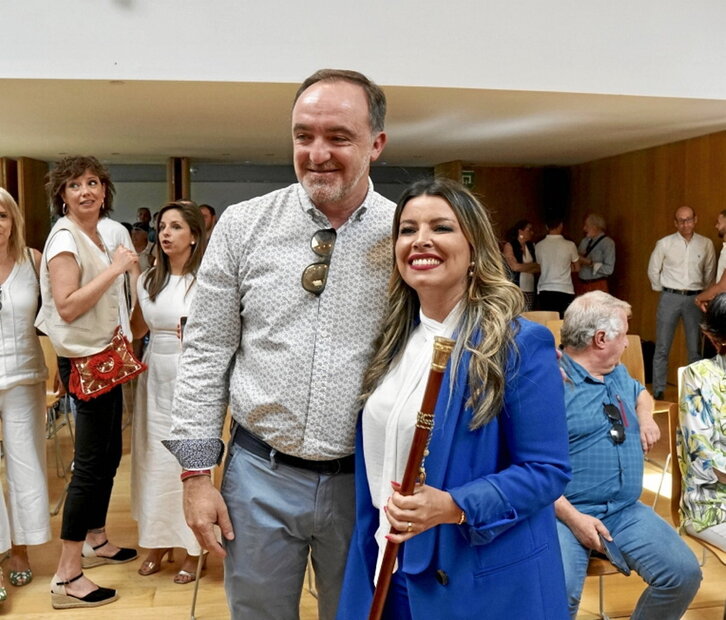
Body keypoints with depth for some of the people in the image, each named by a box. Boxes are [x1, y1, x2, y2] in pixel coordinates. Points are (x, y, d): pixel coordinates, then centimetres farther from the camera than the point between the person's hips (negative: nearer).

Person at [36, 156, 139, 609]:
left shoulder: (99, 235, 12)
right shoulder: (65, 238, -14)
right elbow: (67, 306, -24)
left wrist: (126, 267, 6)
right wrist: (115, 268, -22)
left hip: (104, 356, 9)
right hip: (84, 360, -9)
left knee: (109, 454, 18)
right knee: (92, 463, -6)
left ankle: (96, 542, 35)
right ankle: (67, 577, 4)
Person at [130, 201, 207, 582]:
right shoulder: (149, 280, 9)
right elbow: (137, 330, 14)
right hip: (155, 375, 6)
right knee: (153, 458, 12)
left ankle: (192, 547, 20)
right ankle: (159, 542, 30)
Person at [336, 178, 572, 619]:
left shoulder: (520, 345, -15)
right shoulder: (393, 341, 4)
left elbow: (548, 469, -14)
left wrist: (454, 507, -26)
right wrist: (373, 556, 7)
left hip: (481, 579, -5)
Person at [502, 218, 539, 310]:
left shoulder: (531, 246, 13)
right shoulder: (509, 245, -1)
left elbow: (538, 268, 10)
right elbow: (514, 266, -9)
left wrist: (523, 268, -6)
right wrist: (533, 265, 2)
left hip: (529, 289, 5)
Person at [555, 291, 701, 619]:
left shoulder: (618, 373, 15)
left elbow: (640, 393, 40)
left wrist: (645, 416, 15)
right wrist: (572, 517, -23)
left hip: (626, 512, 7)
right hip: (564, 512, -7)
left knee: (685, 574, -9)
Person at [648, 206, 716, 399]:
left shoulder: (706, 244, 2)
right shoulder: (664, 243, -3)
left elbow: (709, 272, 12)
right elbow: (653, 271, 6)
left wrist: (701, 293, 11)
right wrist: (664, 291, 7)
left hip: (695, 299, 1)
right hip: (670, 298, -1)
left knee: (695, 349, 7)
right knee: (662, 348, 1)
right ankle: (658, 392, 8)